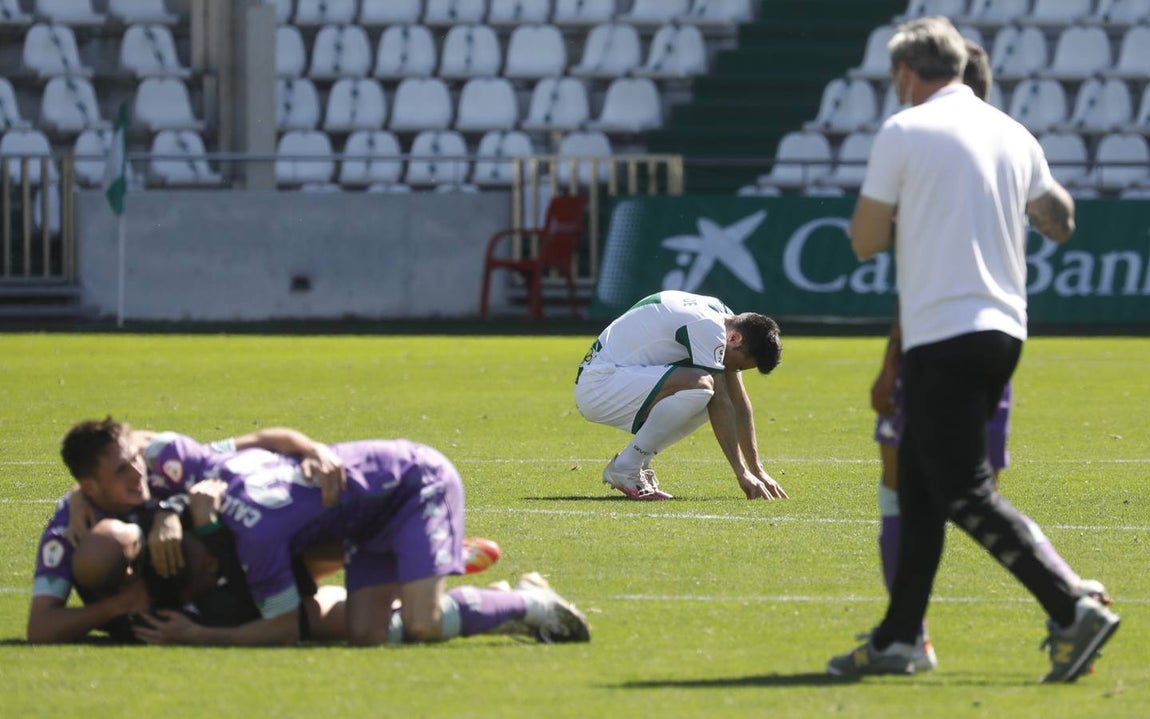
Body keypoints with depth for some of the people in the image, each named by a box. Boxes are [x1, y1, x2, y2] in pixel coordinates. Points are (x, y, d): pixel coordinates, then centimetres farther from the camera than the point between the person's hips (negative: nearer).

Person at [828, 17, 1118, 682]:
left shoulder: (905, 132, -6)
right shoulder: (1013, 134, 11)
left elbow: (866, 241, -3)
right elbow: (1060, 222, 20)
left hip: (944, 333, -8)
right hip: (1004, 326, 8)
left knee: (967, 495, -9)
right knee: (921, 484, 16)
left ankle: (1074, 609, -21)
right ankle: (898, 638, 17)